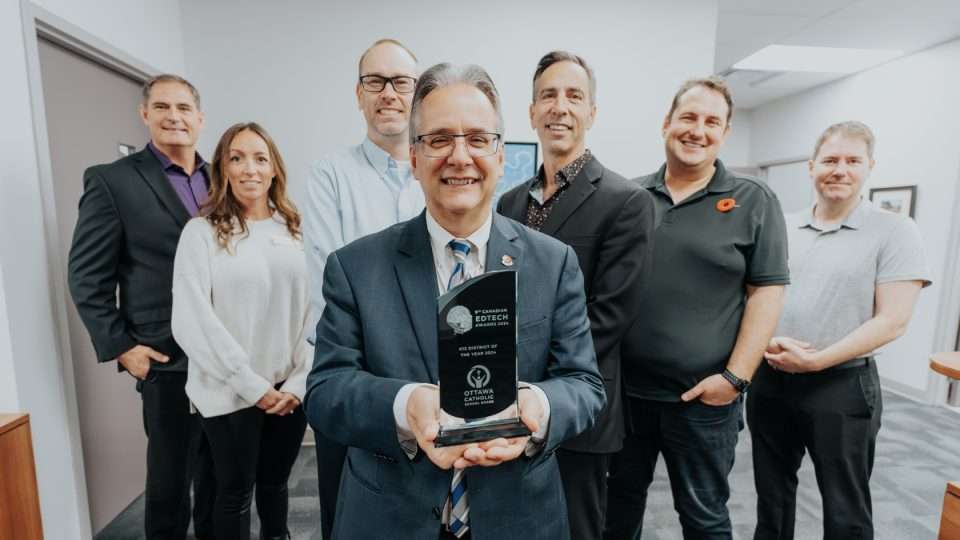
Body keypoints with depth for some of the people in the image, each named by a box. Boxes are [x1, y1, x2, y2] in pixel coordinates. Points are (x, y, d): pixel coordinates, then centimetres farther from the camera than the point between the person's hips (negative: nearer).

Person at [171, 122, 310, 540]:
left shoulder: (294, 230, 3)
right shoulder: (201, 232, -6)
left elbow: (313, 310, 1)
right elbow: (192, 320, -11)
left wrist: (299, 381, -6)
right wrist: (253, 385, -12)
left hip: (290, 389, 3)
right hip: (230, 392, -2)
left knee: (275, 483, 19)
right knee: (236, 491, 14)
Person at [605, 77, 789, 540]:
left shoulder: (753, 201, -2)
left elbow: (767, 292, -5)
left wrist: (735, 377, -12)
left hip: (703, 396, -2)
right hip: (623, 387, 3)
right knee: (620, 495, 20)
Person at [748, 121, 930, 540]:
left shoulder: (895, 232, -6)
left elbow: (892, 321, -12)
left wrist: (814, 361, -19)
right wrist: (768, 342, -11)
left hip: (841, 385, -3)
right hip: (769, 379, 4)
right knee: (771, 491, 19)